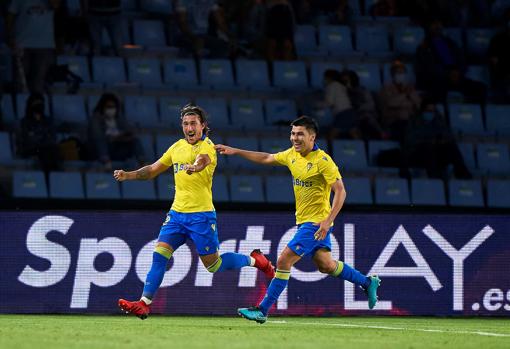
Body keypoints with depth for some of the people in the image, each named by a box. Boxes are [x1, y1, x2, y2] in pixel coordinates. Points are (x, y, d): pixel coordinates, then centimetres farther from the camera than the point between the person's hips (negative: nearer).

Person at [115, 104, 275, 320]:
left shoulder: (207, 146, -10)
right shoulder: (177, 147, 11)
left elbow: (203, 160, -35)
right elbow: (153, 170, 22)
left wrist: (196, 167, -59)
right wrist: (127, 175, 8)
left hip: (201, 215, -6)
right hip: (177, 213, 6)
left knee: (213, 265, 1)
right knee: (159, 255, -8)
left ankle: (253, 260, 24)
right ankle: (144, 304, -8)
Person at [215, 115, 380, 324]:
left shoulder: (322, 161, -18)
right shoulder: (292, 155, 5)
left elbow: (340, 192, -20)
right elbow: (266, 158, 20)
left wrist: (328, 221, -28)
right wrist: (236, 152, 16)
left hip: (316, 222, -8)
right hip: (304, 220, 8)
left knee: (284, 261, -11)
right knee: (325, 265, 13)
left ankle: (262, 310, -6)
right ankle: (368, 282, 30)